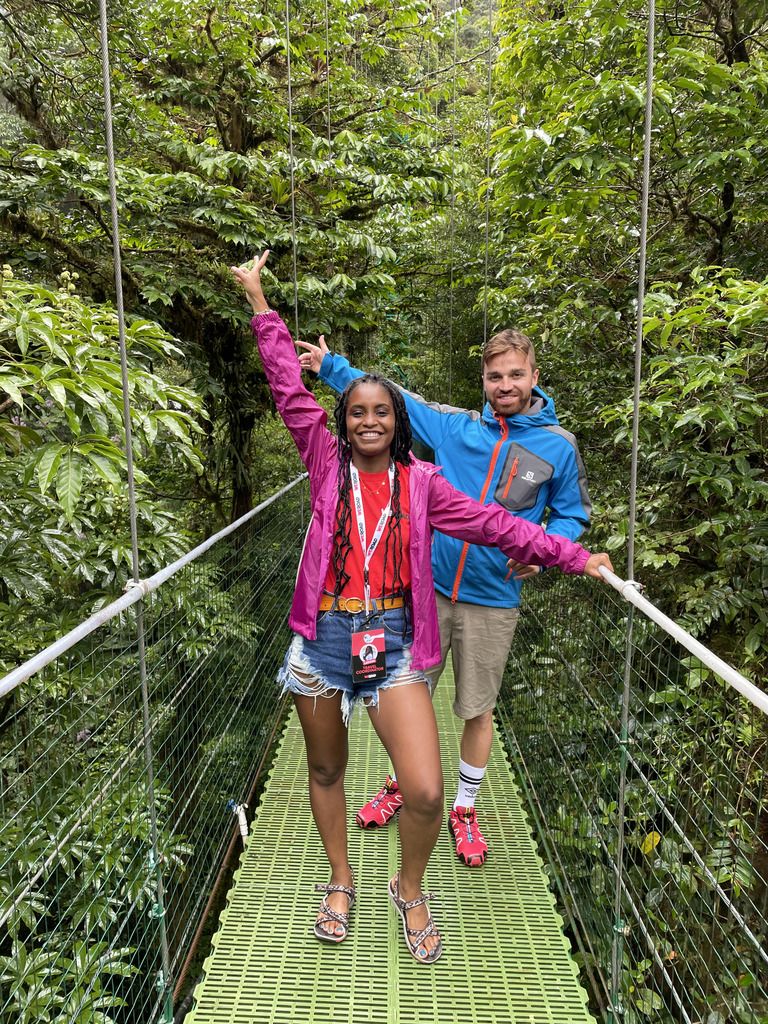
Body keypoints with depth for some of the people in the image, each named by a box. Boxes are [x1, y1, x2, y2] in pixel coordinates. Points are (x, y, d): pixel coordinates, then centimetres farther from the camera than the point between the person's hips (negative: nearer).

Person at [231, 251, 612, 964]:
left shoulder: (420, 481, 3)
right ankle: (341, 882, 45)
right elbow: (290, 391, 2)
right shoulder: (328, 463, 2)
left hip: (393, 639, 0)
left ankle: (409, 891, 26)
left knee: (425, 791, -7)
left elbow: (490, 522, 0)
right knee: (325, 770, 17)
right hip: (324, 637, 1)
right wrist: (259, 304, 4)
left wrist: (572, 555, -3)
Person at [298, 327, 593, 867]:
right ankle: (400, 786, 39)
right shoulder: (455, 425, 0)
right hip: (429, 585, 2)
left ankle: (465, 810, 33)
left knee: (478, 709, 10)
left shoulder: (558, 445, -2)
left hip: (492, 602, -1)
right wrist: (331, 366, 8)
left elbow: (573, 515, 7)